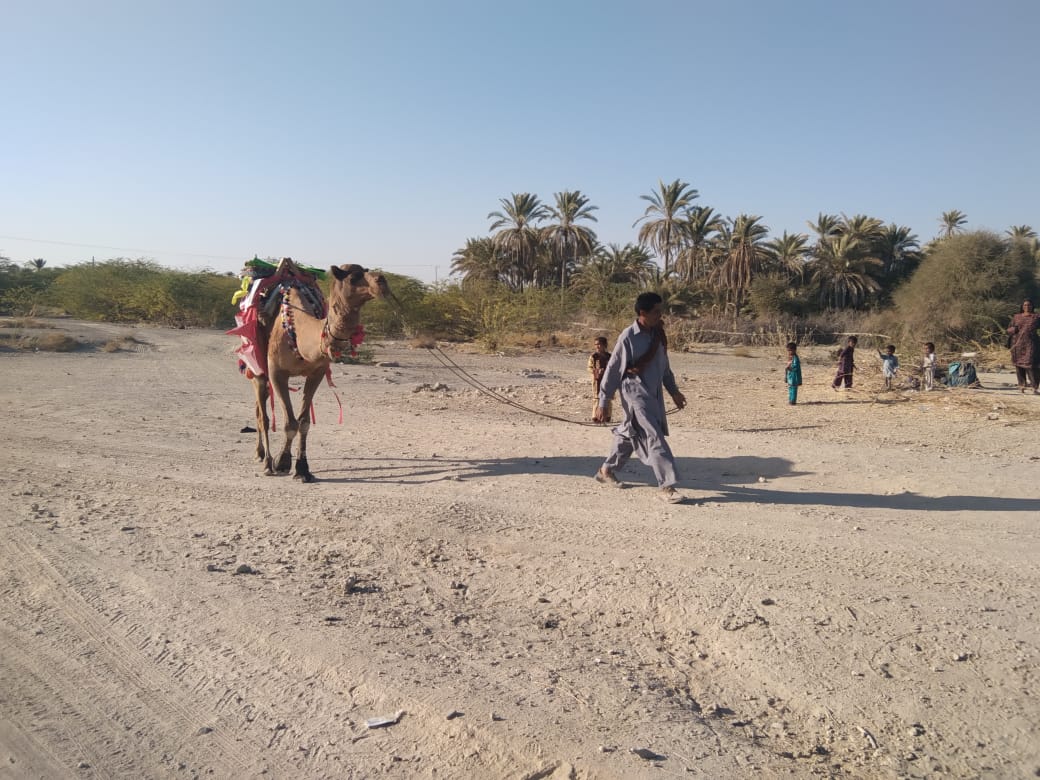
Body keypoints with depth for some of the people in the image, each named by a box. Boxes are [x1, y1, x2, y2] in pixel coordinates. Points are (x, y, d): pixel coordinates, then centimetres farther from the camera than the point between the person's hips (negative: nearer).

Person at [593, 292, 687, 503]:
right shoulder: (628, 337, -15)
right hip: (635, 393, -7)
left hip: (654, 394, 7)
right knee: (654, 438, -12)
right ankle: (667, 486, -8)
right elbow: (613, 369, -10)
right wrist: (602, 402, -9)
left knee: (629, 433, 18)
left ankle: (607, 470, 36)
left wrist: (674, 391, 18)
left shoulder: (657, 334, 5)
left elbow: (664, 365, 18)